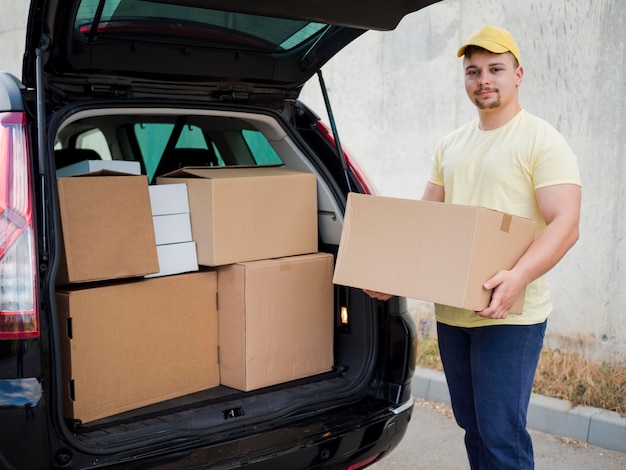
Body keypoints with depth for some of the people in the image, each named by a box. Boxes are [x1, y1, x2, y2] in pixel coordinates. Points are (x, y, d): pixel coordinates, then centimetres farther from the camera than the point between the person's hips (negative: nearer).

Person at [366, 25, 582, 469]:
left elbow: (565, 225, -17)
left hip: (510, 315, -7)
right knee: (473, 425, 16)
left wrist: (517, 277, -33)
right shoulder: (451, 145, 15)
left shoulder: (542, 141, -8)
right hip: (451, 311, 7)